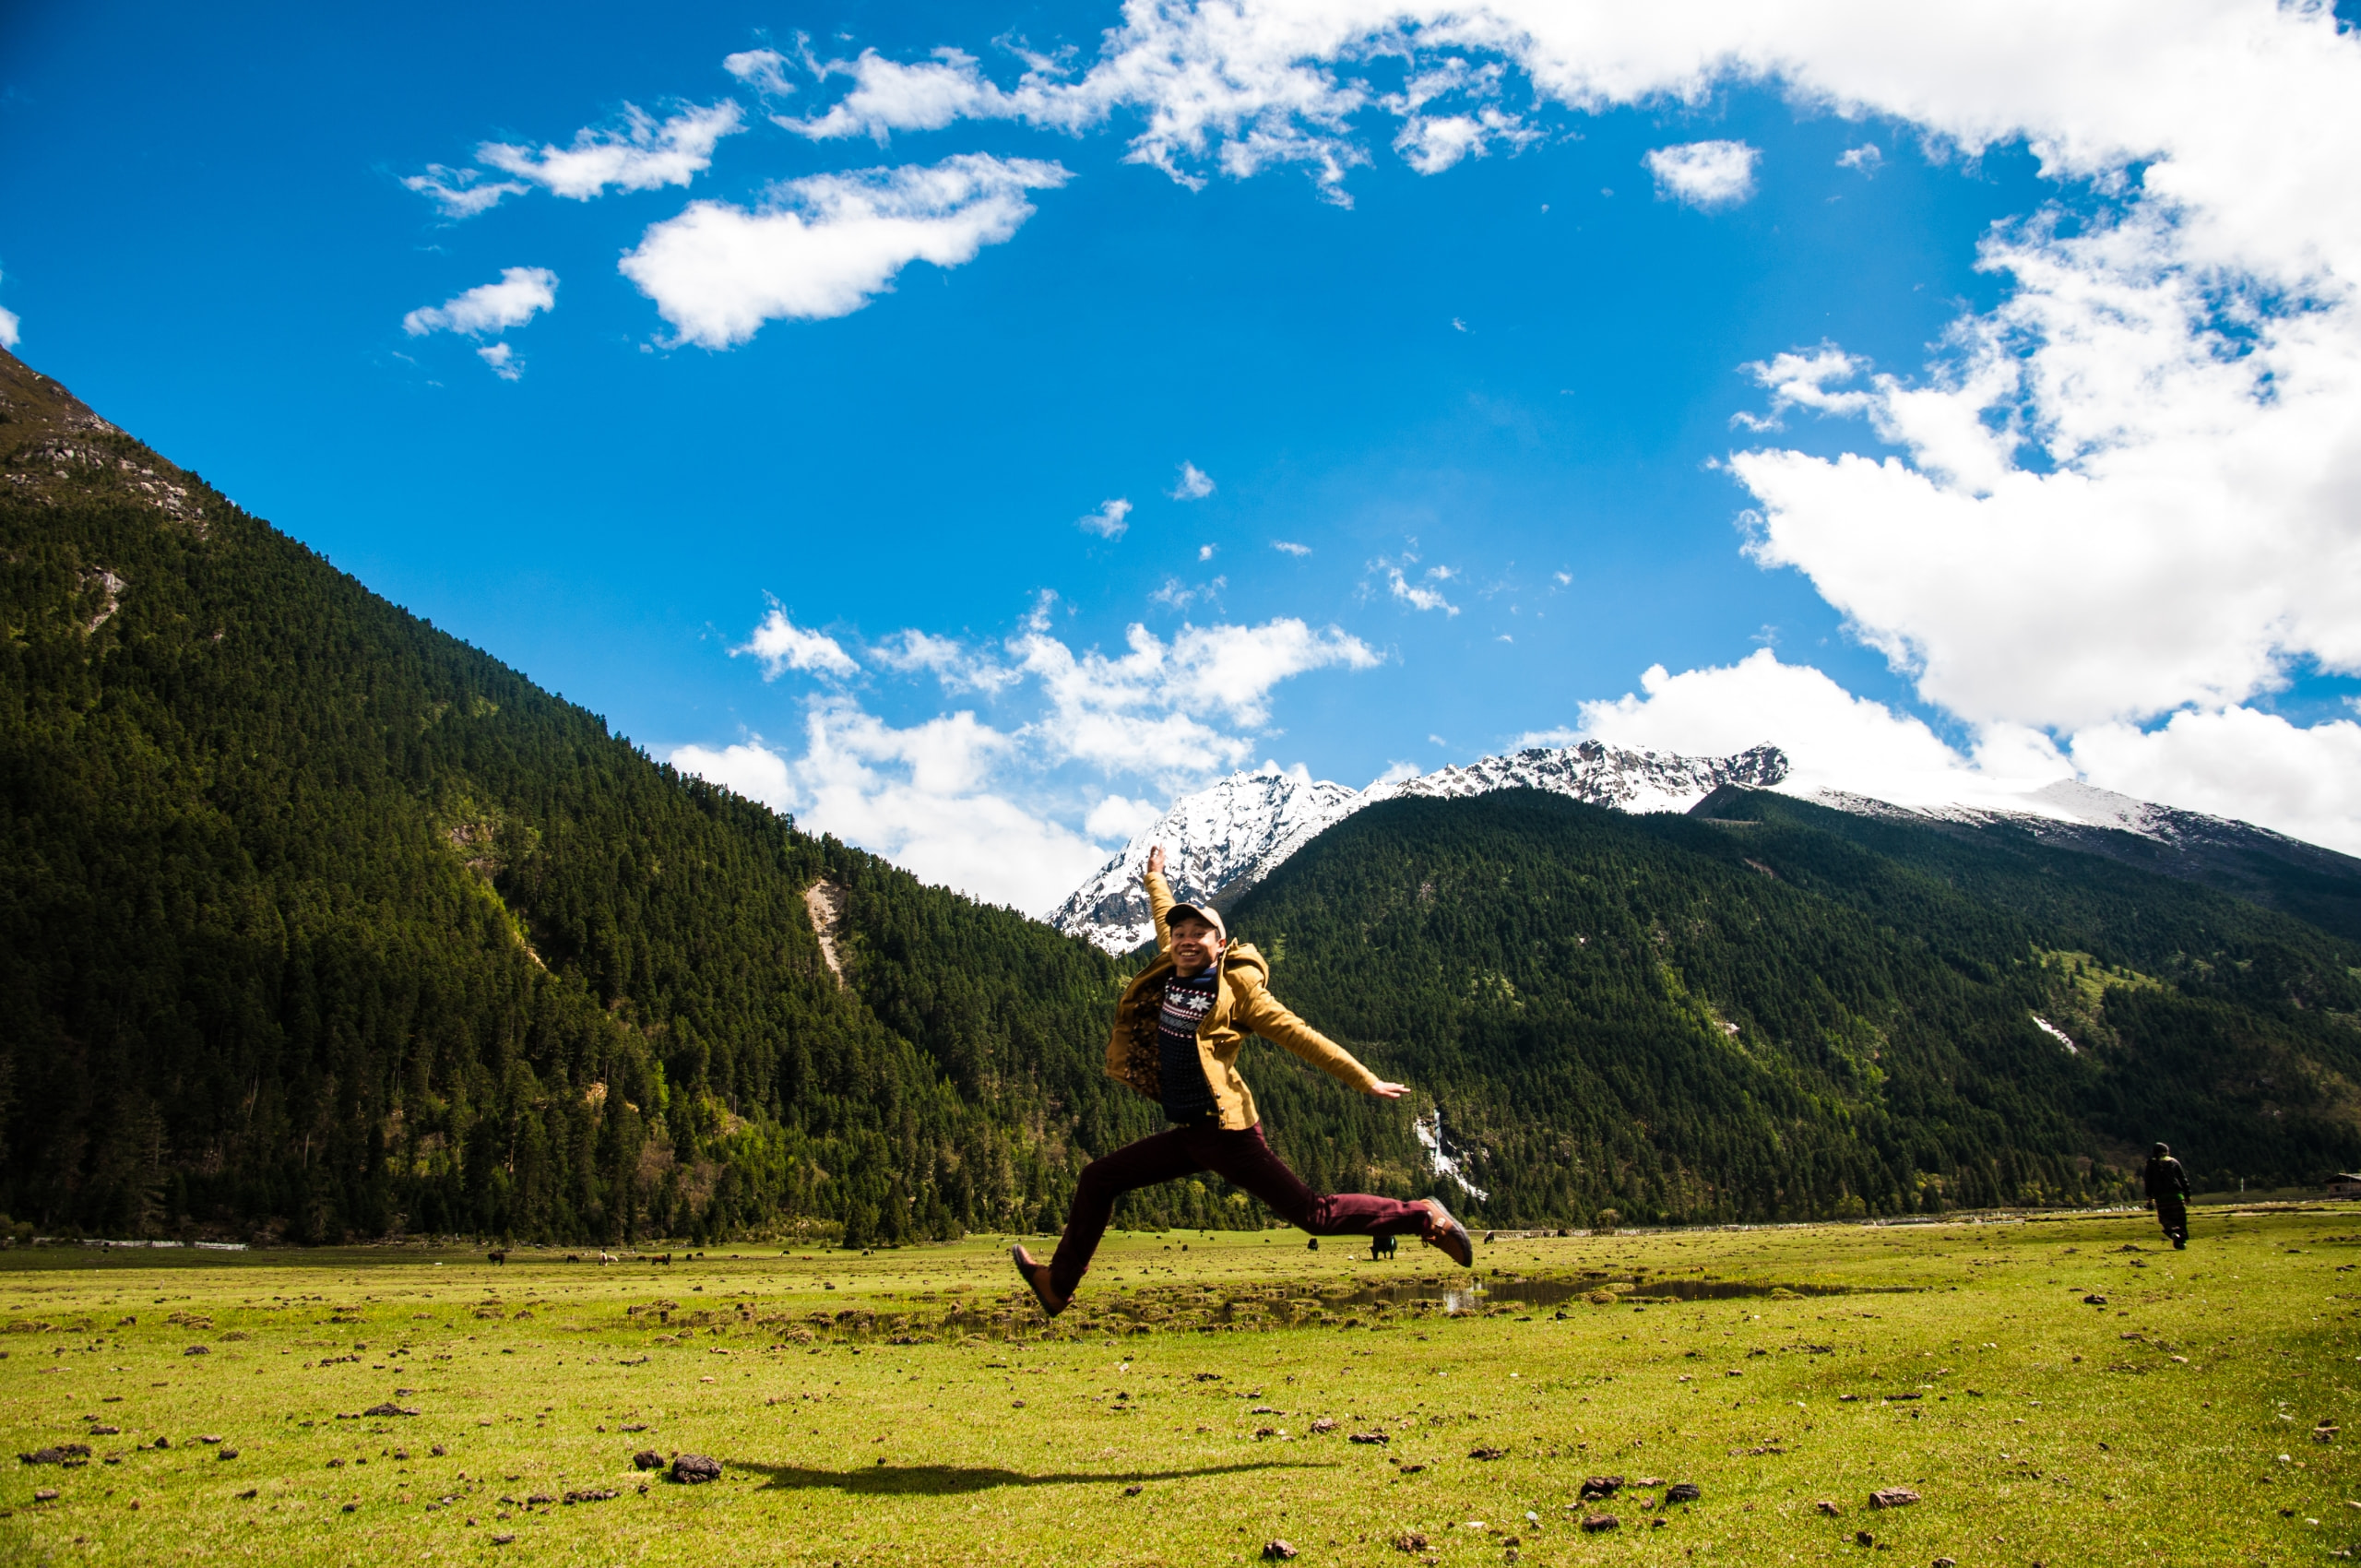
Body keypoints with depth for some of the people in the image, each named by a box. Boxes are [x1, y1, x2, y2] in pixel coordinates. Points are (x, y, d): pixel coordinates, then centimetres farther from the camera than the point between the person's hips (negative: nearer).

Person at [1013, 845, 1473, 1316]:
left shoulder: (1237, 987, -9)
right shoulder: (1170, 970, 7)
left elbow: (1300, 1037, -7)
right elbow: (1166, 919, 29)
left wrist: (1367, 1082, -8)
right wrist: (1154, 877, 47)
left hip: (1226, 1131, -7)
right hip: (1185, 1135, 7)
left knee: (1313, 1214, -7)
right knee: (1097, 1180, 11)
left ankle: (1423, 1218, 7)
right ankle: (1059, 1283, 27)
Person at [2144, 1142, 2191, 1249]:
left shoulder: (2151, 1164, 10)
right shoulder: (2174, 1162, 12)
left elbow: (2149, 1182, 6)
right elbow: (2183, 1179, 9)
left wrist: (2149, 1197, 9)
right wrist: (2187, 1195, 11)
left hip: (2160, 1196, -1)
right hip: (2176, 1194, 1)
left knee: (2165, 1218, 4)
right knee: (2180, 1219, 7)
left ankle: (2173, 1231, -25)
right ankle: (2182, 1241, -1)